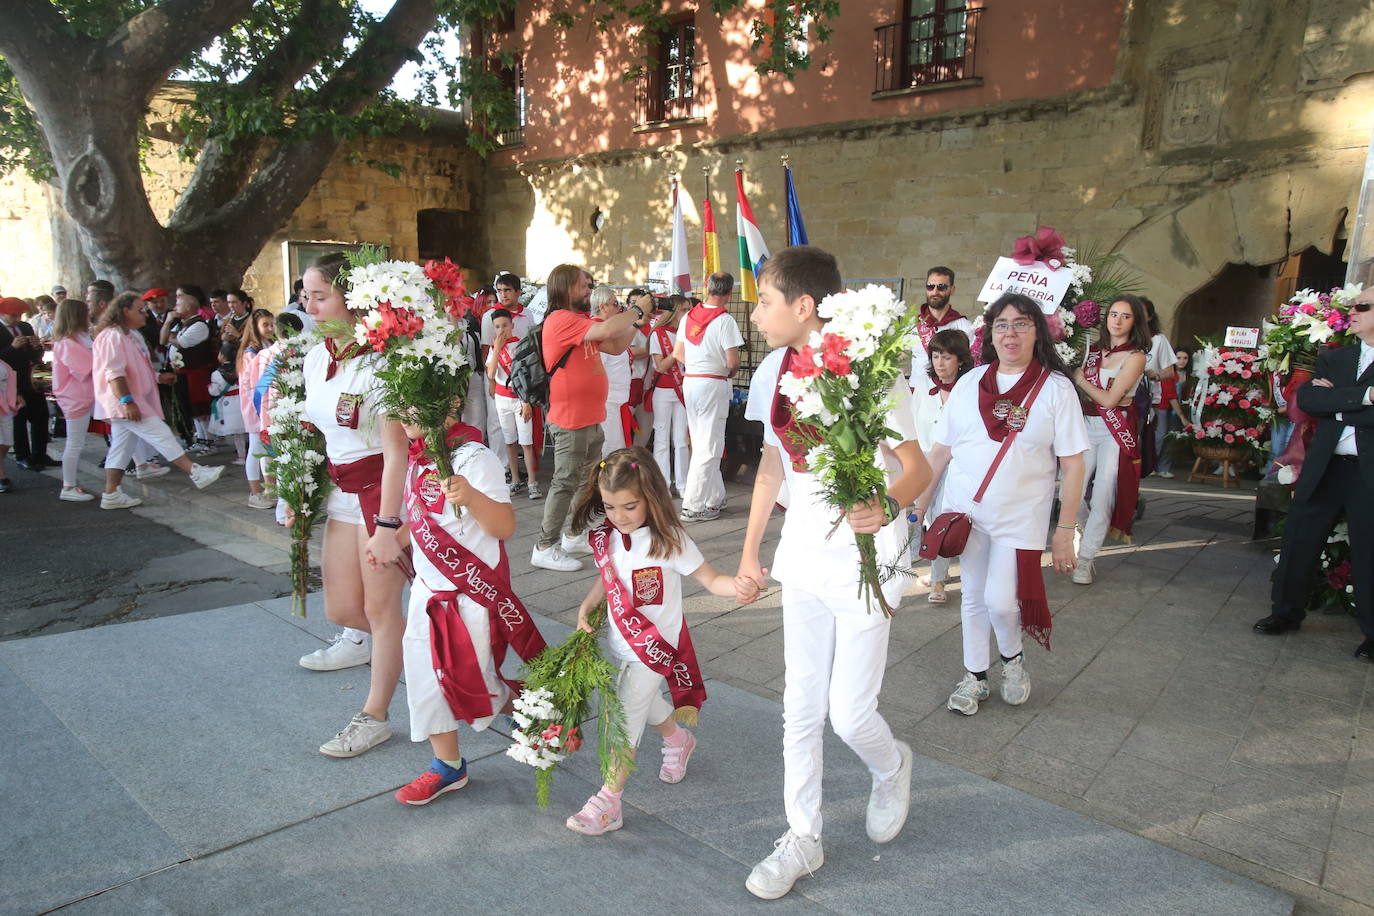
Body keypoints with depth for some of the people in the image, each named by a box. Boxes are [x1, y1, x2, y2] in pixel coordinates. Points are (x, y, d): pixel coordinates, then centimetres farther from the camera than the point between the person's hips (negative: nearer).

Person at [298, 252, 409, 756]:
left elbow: (396, 451, -20)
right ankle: (404, 645, 39)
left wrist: (387, 525, -22)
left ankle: (374, 716, 20)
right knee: (341, 608, 11)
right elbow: (312, 433, 14)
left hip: (383, 489, -7)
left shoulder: (379, 362, -18)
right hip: (340, 490, 8)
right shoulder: (315, 358, 6)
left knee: (380, 606, 4)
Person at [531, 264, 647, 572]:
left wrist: (635, 323, 5)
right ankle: (545, 547, 2)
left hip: (591, 418, 10)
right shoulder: (560, 319, -16)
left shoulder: (581, 321, 16)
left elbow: (616, 347, 19)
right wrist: (636, 311, -12)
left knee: (588, 480, 17)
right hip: (570, 419, -10)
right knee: (566, 482, -6)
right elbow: (606, 330, -28)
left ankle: (572, 536, 29)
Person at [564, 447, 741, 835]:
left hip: (654, 645, -6)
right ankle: (679, 741, 56)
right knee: (646, 704, 25)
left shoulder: (669, 540, -22)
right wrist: (586, 606, -6)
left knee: (626, 720, -3)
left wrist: (740, 585, -39)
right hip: (619, 641, 6)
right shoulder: (607, 535, -5)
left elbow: (711, 580, -19)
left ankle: (607, 804, 11)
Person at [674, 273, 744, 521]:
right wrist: (731, 371, 5)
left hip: (690, 381, 7)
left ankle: (715, 497, 24)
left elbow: (677, 354, 12)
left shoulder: (689, 316, 7)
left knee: (701, 443, 15)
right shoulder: (724, 320, -13)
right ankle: (693, 506, -1)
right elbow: (733, 362, -16)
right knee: (709, 447, -2)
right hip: (714, 384, -7)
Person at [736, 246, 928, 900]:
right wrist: (750, 555, 11)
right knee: (801, 709, 11)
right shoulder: (776, 373, 2)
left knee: (849, 713, 1)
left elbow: (917, 467, -15)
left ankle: (892, 769, 37)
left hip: (864, 561, -5)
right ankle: (802, 839, 28)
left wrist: (887, 507, -38)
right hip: (803, 558, 6)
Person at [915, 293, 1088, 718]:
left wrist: (1065, 531, -8)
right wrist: (919, 504, 6)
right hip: (966, 509, 3)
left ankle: (1013, 658, 24)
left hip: (1019, 516, -3)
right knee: (973, 597, 10)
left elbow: (1072, 464, -5)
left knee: (1000, 600, -9)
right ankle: (974, 677, 29)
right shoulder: (970, 383, 4)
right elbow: (942, 449, 8)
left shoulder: (1056, 388, -5)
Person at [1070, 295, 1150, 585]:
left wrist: (1080, 379, -4)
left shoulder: (1135, 357, -5)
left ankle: (1085, 558, 6)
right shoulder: (1093, 350, 8)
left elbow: (1110, 400, -12)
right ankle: (1088, 532, 27)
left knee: (1103, 495, -5)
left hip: (1117, 430, -4)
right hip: (1087, 426, 4)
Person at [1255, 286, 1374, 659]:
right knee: (1299, 541, 9)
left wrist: (1335, 401, -10)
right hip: (1324, 469, 4)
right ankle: (1287, 611, 26)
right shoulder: (1332, 359, 11)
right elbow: (1307, 399, -7)